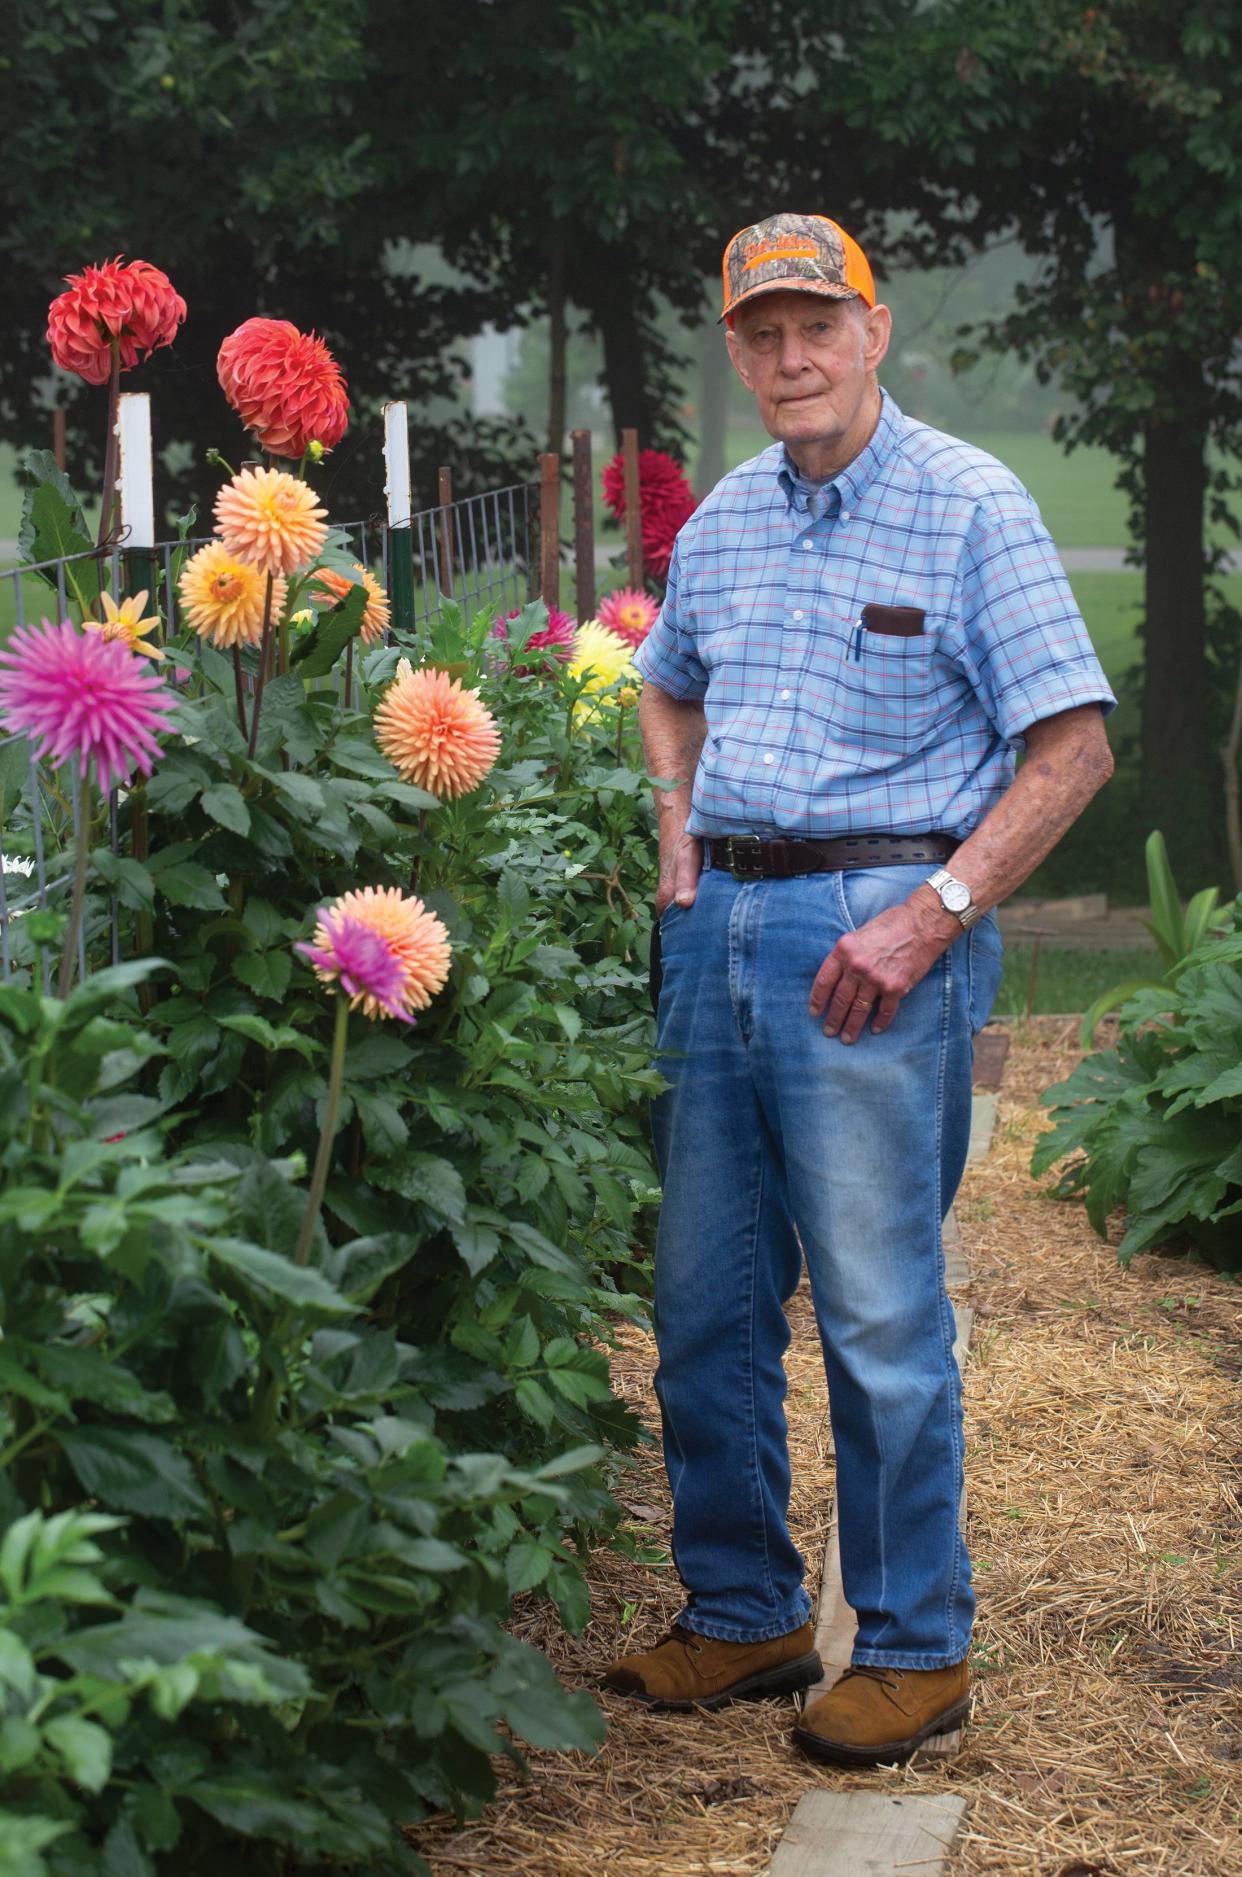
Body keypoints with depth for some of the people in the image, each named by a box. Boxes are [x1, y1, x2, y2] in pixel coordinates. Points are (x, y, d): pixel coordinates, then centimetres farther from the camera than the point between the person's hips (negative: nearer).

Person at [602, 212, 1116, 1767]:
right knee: (706, 1300, 10)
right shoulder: (720, 522, 14)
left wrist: (929, 917, -16)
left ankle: (916, 1646, 10)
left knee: (881, 1313, -2)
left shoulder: (969, 508, -5)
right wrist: (678, 842, 15)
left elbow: (1072, 745, -9)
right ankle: (742, 1616, 23)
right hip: (720, 925, 7)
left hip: (875, 928, -6)